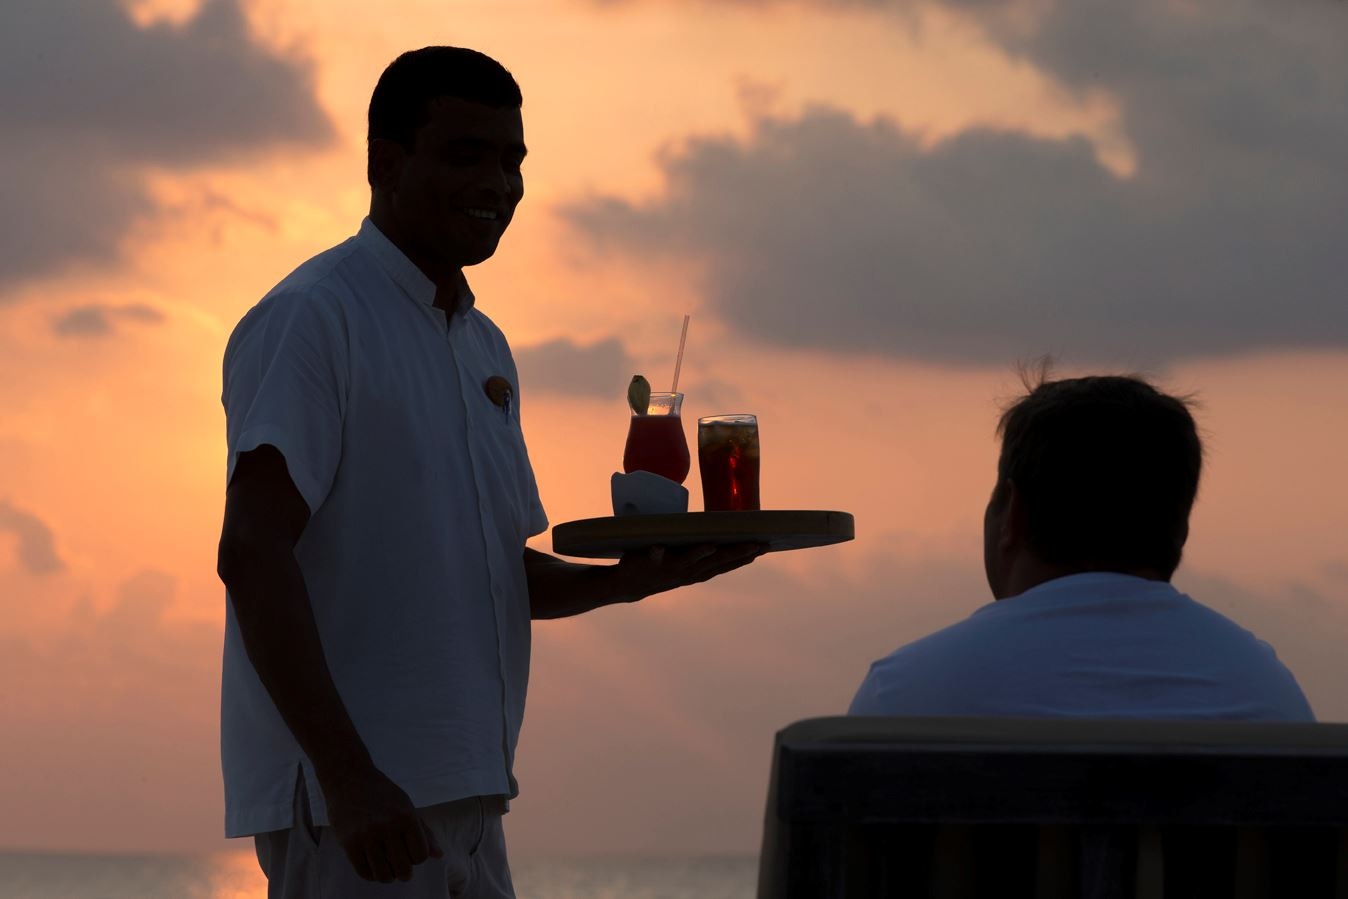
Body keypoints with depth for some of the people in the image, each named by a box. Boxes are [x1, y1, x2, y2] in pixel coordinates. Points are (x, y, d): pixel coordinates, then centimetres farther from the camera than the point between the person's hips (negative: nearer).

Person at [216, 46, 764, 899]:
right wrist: (347, 776, -26)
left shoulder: (484, 348, 19)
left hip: (462, 797, 9)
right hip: (351, 798, -9)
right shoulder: (311, 322, -9)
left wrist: (629, 578, 3)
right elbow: (253, 555, -18)